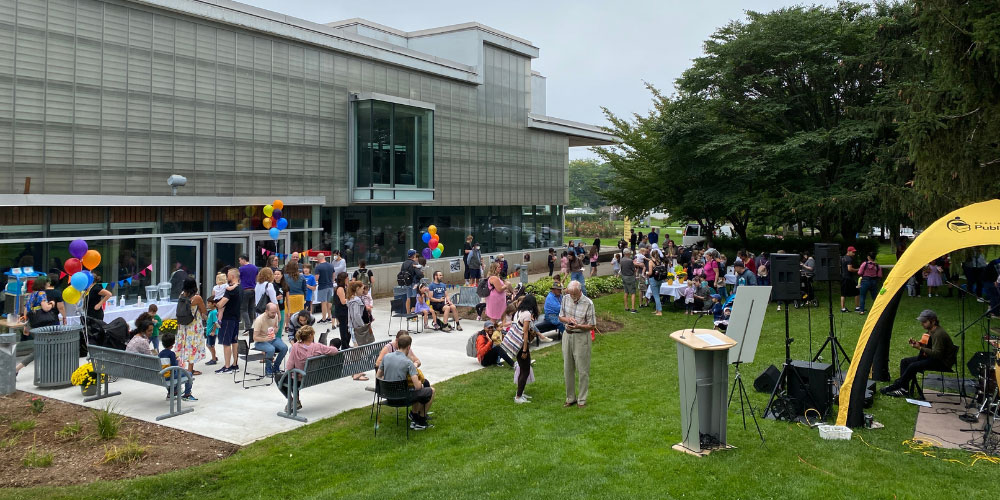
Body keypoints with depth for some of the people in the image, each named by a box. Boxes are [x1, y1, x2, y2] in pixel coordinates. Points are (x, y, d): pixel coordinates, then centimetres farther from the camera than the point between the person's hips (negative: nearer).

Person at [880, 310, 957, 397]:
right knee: (904, 361, 2)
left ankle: (895, 386, -14)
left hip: (942, 363, -11)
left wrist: (920, 348, -28)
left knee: (913, 366, -26)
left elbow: (937, 354, -27)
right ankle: (904, 389, -6)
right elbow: (928, 347, 20)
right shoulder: (931, 331, 9)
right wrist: (917, 343, 1)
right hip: (931, 358, 11)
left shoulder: (939, 334, -22)